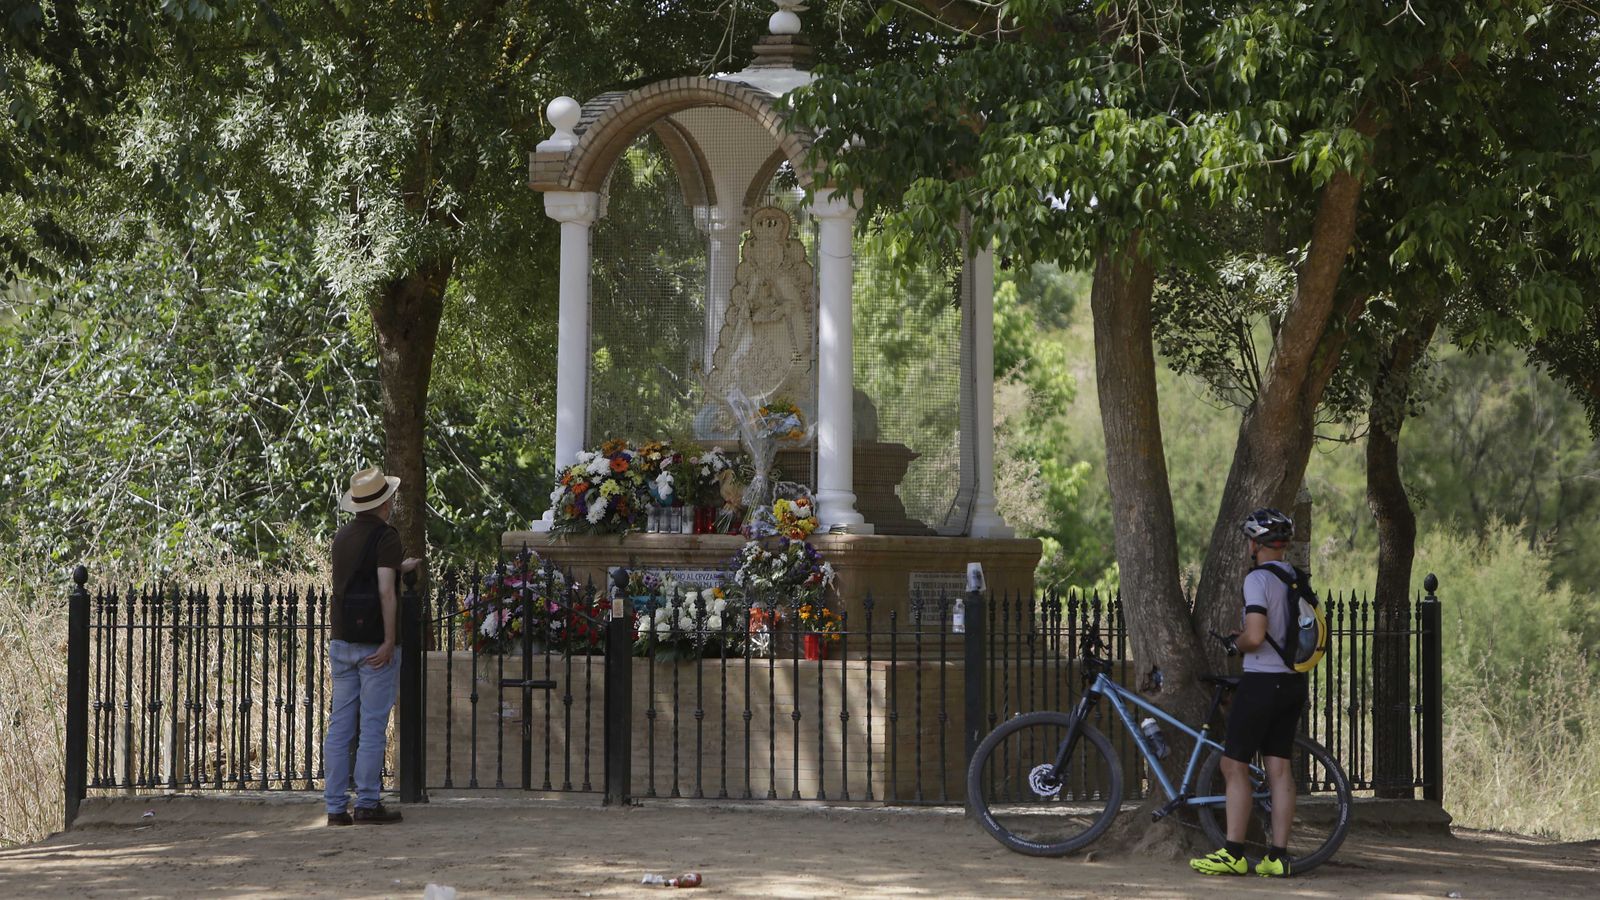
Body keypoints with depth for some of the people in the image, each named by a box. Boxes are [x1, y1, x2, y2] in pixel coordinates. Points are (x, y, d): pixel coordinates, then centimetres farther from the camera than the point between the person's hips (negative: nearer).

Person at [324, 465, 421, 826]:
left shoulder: (343, 536, 13)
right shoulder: (385, 536, -9)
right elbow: (385, 590, -17)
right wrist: (389, 642, -16)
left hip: (342, 642, 7)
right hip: (374, 642, -7)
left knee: (340, 725, 6)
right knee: (373, 726, -2)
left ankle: (336, 806, 5)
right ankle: (367, 804, -2)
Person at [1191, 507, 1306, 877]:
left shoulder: (1258, 579, -14)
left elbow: (1255, 637, -24)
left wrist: (1236, 641, -1)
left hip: (1261, 681, -8)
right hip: (1294, 681, 8)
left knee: (1234, 765, -2)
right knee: (1280, 768, 7)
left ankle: (1233, 854, -4)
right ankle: (1277, 856, 5)